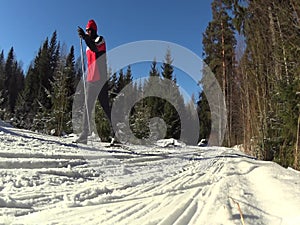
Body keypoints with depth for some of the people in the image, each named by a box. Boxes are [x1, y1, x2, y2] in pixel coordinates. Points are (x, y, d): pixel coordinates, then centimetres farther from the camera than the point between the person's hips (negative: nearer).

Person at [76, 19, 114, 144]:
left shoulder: (100, 39, 2)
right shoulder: (89, 45, 23)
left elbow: (95, 48, -22)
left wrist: (85, 37, -35)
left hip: (100, 78, -7)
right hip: (90, 79, 8)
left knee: (105, 105, -8)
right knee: (88, 107, 3)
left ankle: (115, 130, 4)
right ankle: (84, 135, 5)